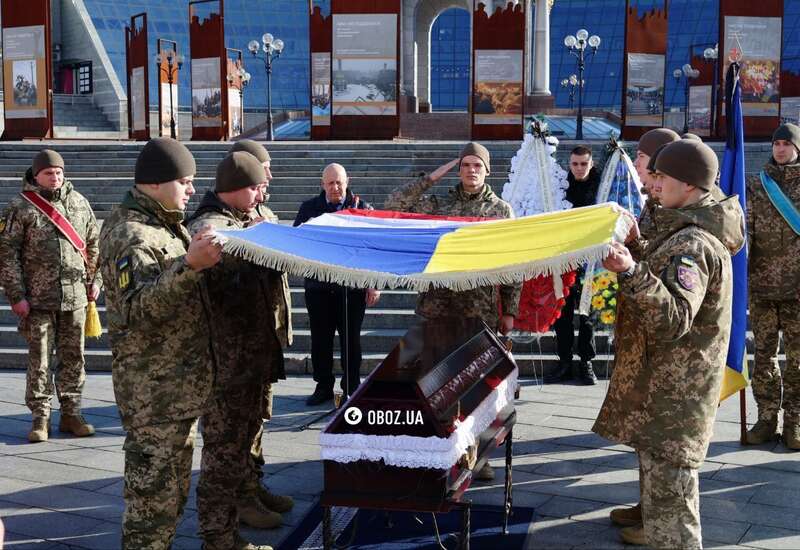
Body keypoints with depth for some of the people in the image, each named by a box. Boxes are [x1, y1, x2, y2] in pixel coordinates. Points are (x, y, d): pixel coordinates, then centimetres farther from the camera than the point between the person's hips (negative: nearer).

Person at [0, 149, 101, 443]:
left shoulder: (79, 202, 8)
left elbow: (93, 243, 16)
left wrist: (94, 280, 11)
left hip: (75, 297, 3)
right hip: (38, 298, -3)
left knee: (73, 357, 8)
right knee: (39, 361, 2)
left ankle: (70, 414, 19)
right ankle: (40, 419, 11)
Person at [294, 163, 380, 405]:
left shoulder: (361, 208, 0)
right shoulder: (309, 208, 6)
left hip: (352, 286, -2)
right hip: (318, 285, 2)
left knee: (351, 339, 6)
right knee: (320, 339, 10)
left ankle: (351, 388, 18)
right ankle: (323, 387, 23)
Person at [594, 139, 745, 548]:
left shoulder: (691, 243, -24)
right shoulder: (695, 231, 10)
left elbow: (673, 319, -34)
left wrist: (632, 272, -46)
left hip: (673, 386, -11)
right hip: (668, 375, 11)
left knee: (666, 472, -8)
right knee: (660, 460, 26)